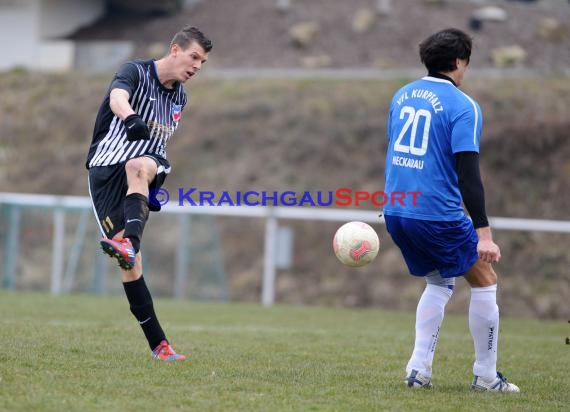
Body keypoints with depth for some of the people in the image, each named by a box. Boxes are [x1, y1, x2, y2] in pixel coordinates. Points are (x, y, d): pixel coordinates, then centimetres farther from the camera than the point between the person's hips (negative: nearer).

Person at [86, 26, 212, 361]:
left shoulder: (180, 97, 17)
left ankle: (128, 242, -61)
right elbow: (118, 98, -29)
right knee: (131, 263, -12)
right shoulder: (136, 72, -5)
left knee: (140, 167, -38)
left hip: (145, 167, 3)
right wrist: (131, 118, -51)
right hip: (107, 170, -3)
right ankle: (158, 343, -7)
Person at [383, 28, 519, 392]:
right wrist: (483, 233, -18)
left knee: (440, 283, 23)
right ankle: (486, 376, 12)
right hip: (437, 215, -7)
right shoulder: (462, 106, -11)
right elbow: (468, 174, -17)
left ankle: (419, 370, 13)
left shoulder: (402, 95, 11)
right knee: (485, 283, 9)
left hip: (396, 211, 7)